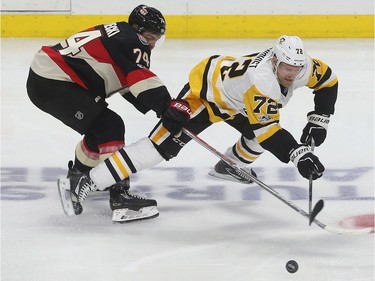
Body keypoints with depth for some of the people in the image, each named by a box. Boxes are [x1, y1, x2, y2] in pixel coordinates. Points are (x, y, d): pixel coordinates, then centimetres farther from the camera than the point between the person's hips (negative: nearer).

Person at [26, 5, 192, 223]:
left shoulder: (120, 35, 20)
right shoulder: (129, 41, -11)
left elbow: (131, 85, 22)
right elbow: (142, 80, -25)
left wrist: (166, 106, 13)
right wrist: (167, 107, -32)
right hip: (51, 84, -11)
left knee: (100, 126, 24)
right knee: (110, 127, -14)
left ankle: (77, 177, 44)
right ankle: (120, 198, -20)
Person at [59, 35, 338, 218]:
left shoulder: (301, 66, -17)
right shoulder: (261, 80, -39)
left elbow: (327, 80, 2)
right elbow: (266, 129, -41)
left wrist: (318, 121, -4)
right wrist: (299, 154, -48)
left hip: (232, 101, 9)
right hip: (204, 90, -9)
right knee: (165, 143, -20)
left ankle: (231, 165, 42)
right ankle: (86, 183, -27)